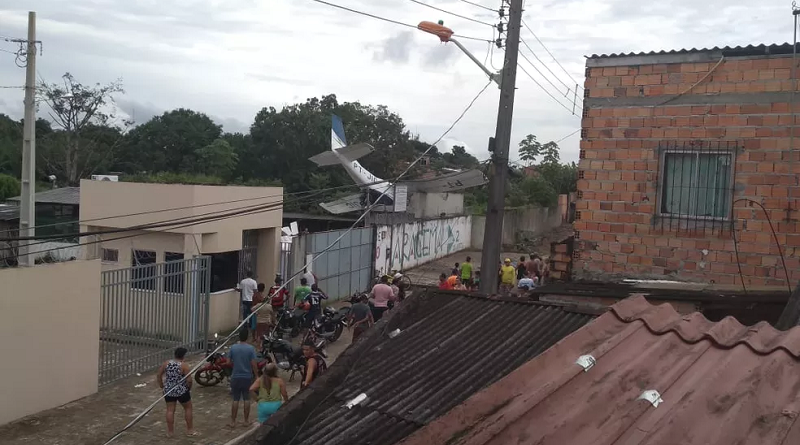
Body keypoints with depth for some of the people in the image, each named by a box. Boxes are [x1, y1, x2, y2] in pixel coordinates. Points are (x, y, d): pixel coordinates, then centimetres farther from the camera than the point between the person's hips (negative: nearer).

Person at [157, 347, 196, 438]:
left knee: (170, 410, 10)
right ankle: (190, 430, 16)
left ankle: (170, 431, 15)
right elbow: (189, 380, -19)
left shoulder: (166, 363, -1)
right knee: (188, 408, 12)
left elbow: (159, 375, 3)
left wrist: (161, 385, 13)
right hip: (182, 391, -4)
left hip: (168, 391, 4)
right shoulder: (184, 366, -15)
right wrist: (189, 388, -1)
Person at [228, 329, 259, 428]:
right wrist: (257, 376, -1)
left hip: (236, 377, 1)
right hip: (247, 377, -1)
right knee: (246, 399, 10)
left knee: (235, 400, 8)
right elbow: (254, 364, -12)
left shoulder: (233, 347, -5)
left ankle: (233, 422, 11)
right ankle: (246, 421, 17)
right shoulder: (251, 348, -11)